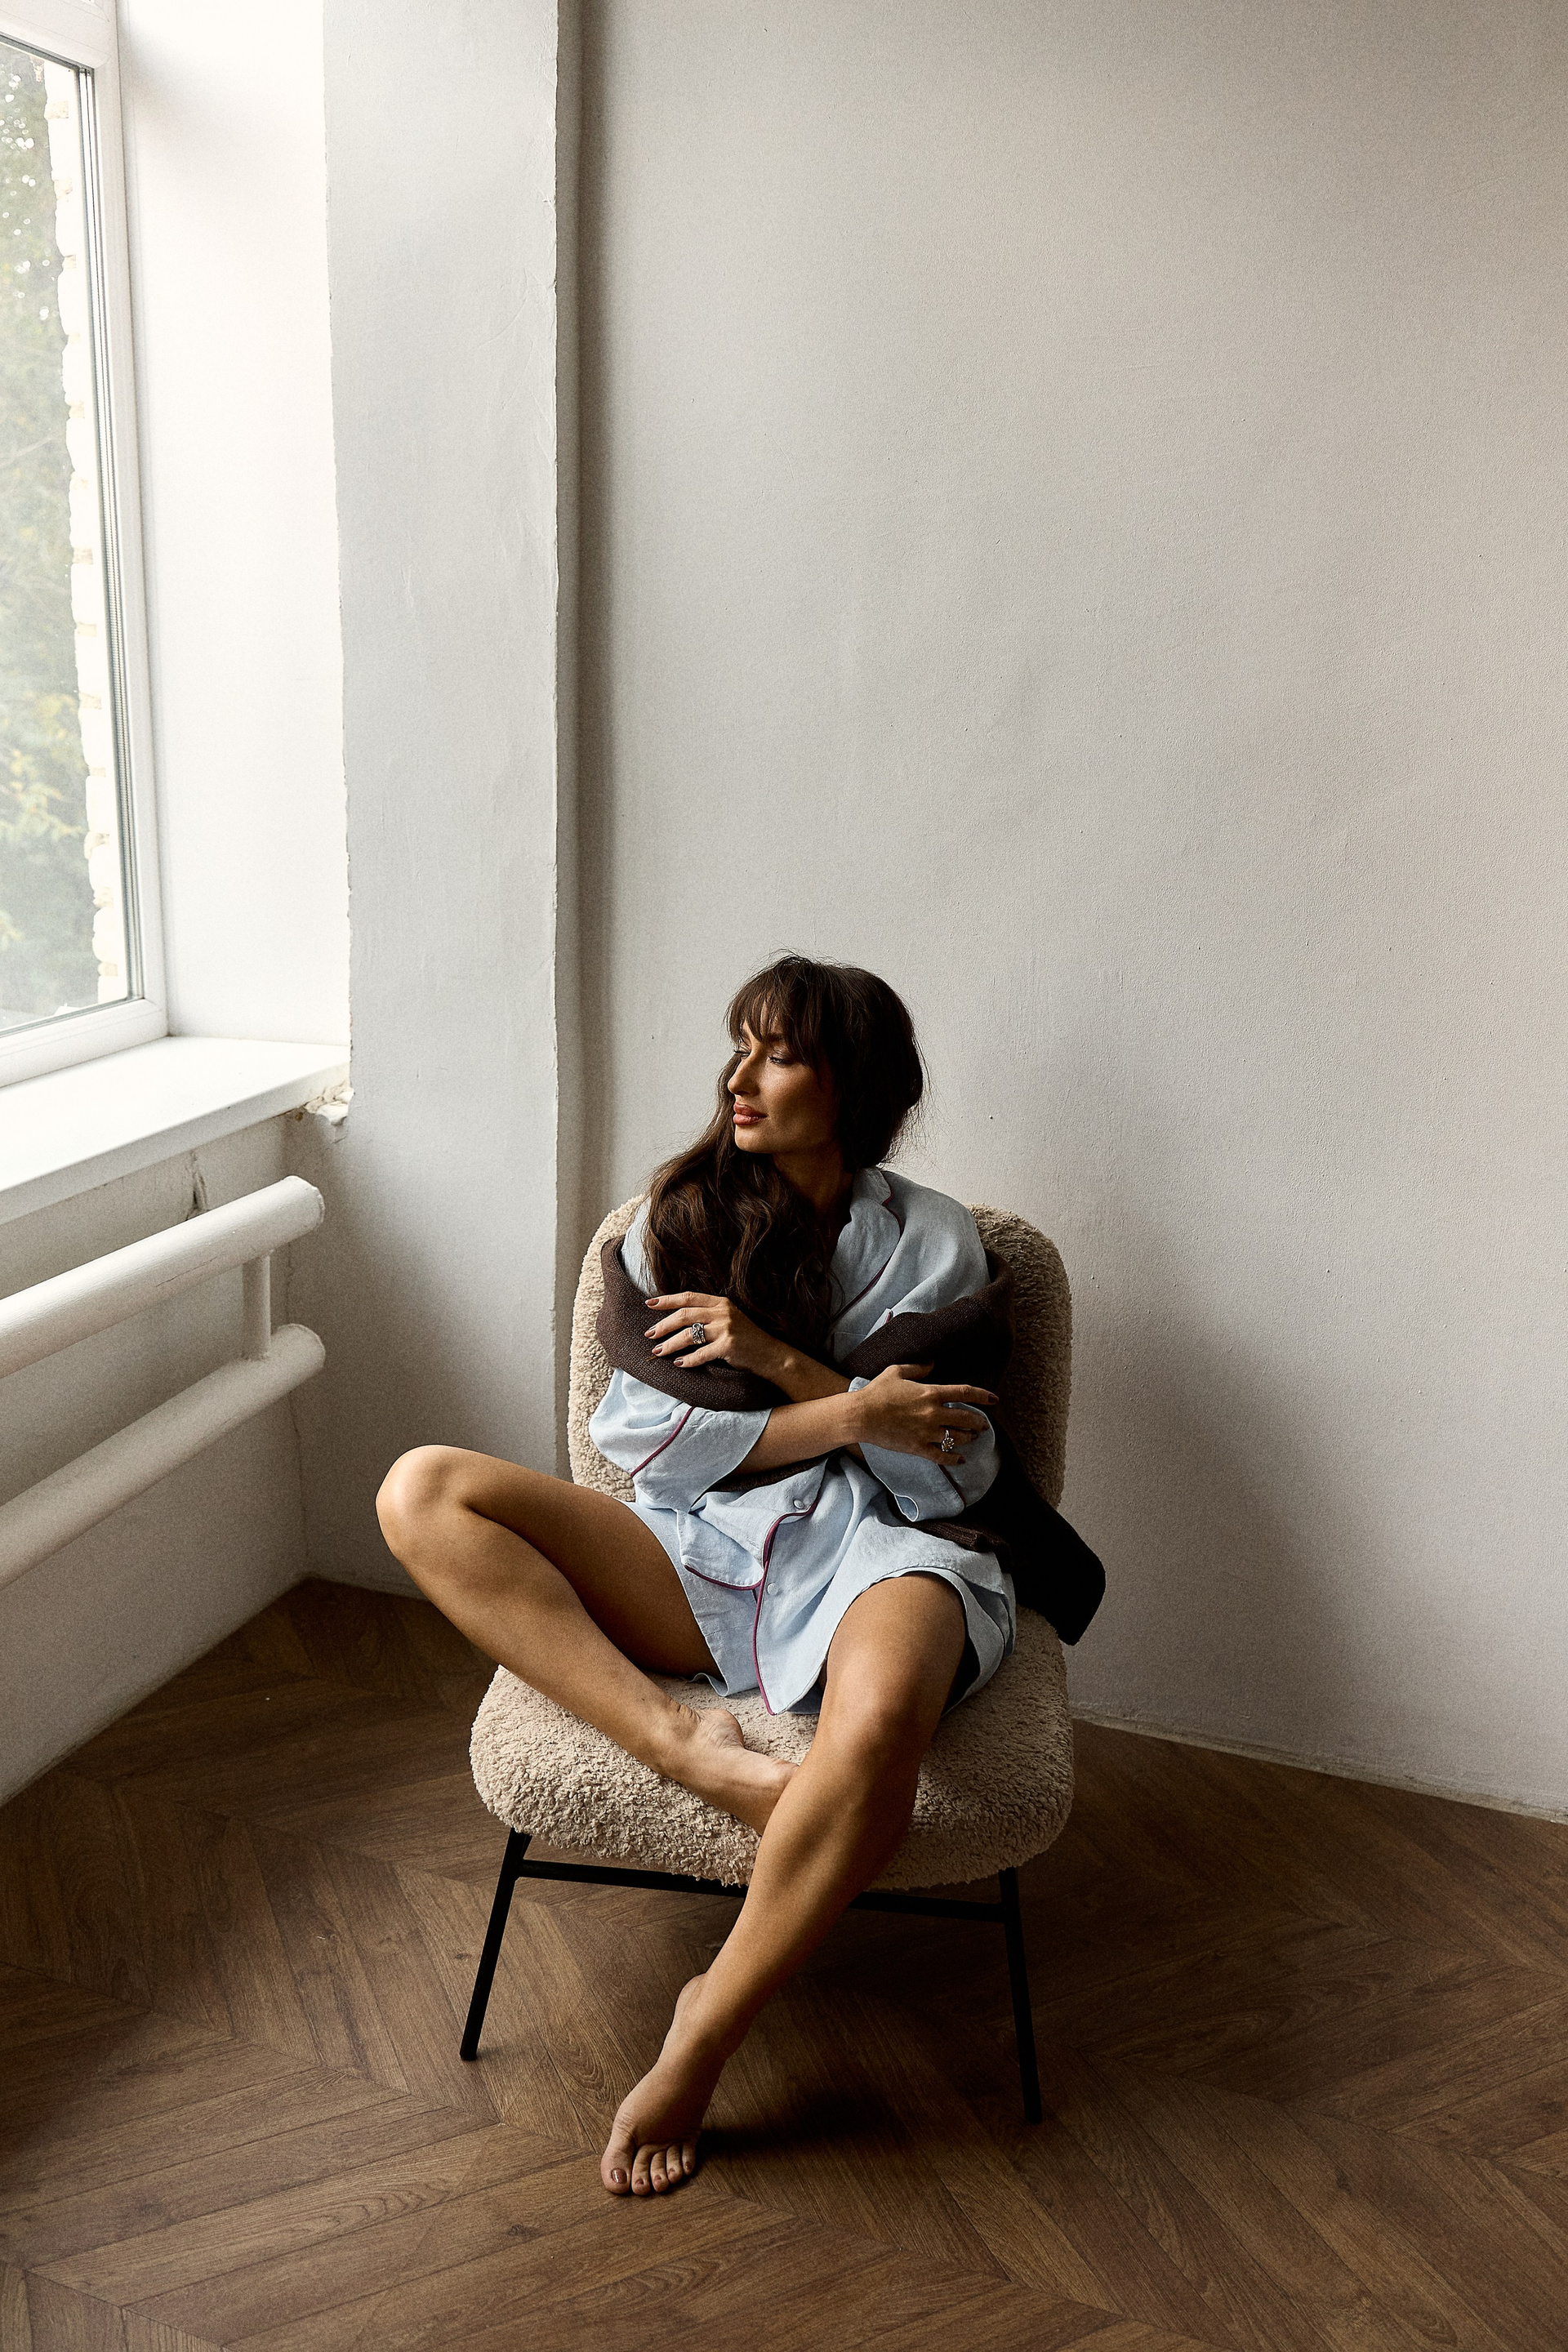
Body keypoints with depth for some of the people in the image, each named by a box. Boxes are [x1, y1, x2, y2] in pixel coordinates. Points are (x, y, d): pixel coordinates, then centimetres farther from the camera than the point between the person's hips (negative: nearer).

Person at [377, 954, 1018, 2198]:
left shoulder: (933, 1243, 6)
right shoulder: (681, 1215, 11)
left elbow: (952, 1475, -1)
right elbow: (639, 1433, 1)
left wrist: (778, 1359, -10)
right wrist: (852, 1413, -10)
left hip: (876, 1550, -3)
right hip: (695, 1551, 3)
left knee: (877, 1729, -40)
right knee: (425, 1491, -18)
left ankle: (704, 2036, -15)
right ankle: (691, 1745, -29)